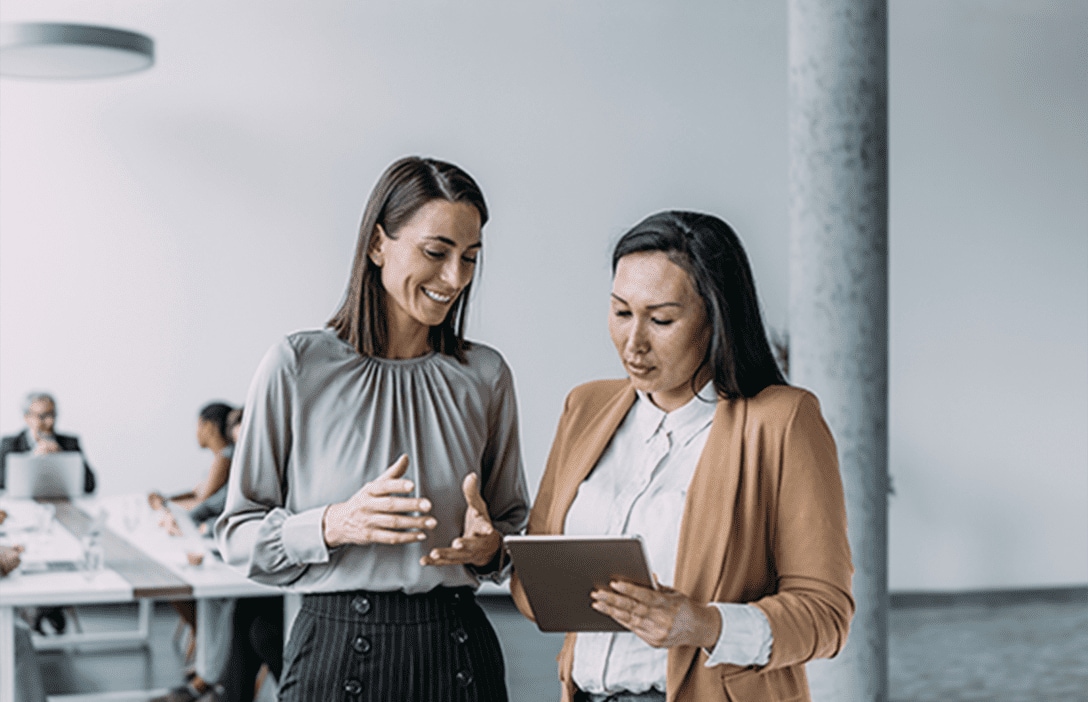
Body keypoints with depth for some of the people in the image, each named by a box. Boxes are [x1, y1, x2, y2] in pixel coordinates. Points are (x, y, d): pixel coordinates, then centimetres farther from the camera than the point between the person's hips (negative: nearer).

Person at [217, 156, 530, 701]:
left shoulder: (486, 376, 4)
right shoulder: (298, 365, -5)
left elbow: (514, 521, 13)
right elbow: (238, 535, -3)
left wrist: (490, 545, -8)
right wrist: (335, 524, -19)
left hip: (457, 654, 3)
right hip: (336, 652, -2)